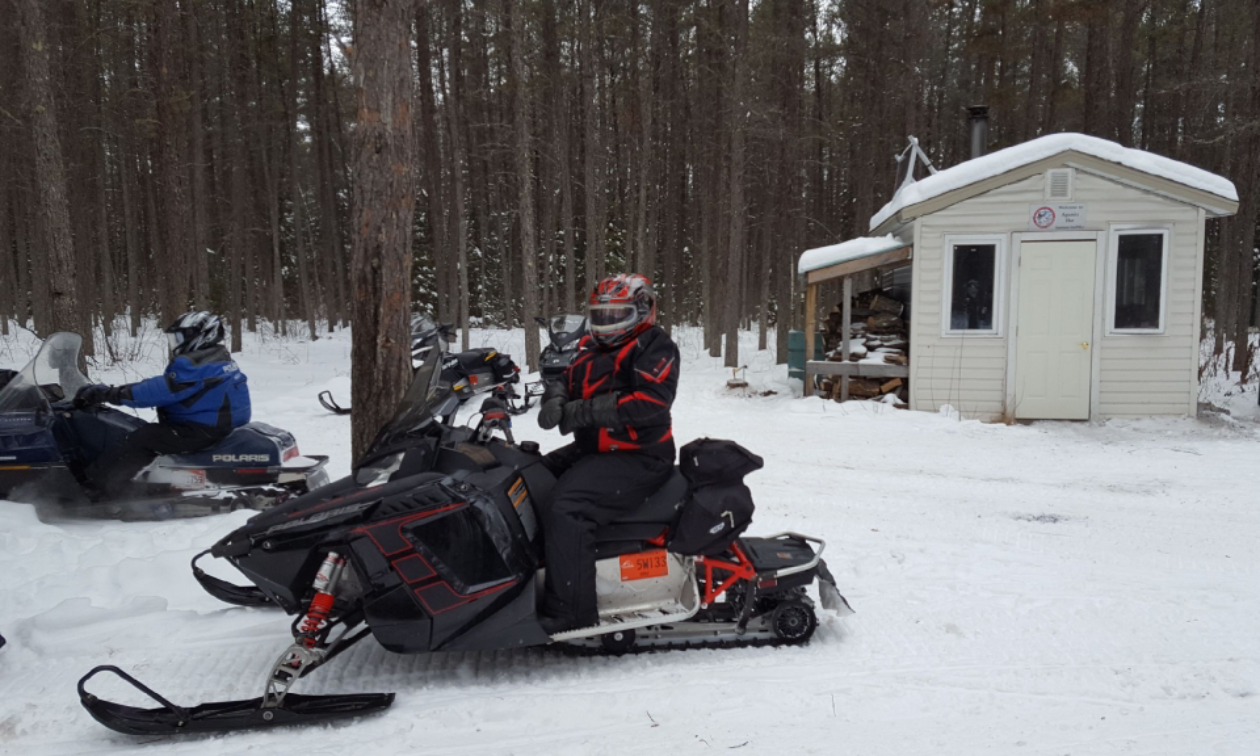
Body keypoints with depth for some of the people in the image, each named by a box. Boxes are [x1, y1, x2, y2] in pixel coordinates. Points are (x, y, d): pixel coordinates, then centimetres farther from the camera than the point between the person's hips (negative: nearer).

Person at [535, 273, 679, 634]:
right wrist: (554, 399, -15)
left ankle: (569, 611, -24)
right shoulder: (592, 348, 18)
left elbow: (650, 402, -22)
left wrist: (583, 411, -25)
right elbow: (566, 381, 12)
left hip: (637, 458, -9)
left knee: (565, 509, -27)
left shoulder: (655, 347, -7)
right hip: (592, 450, 10)